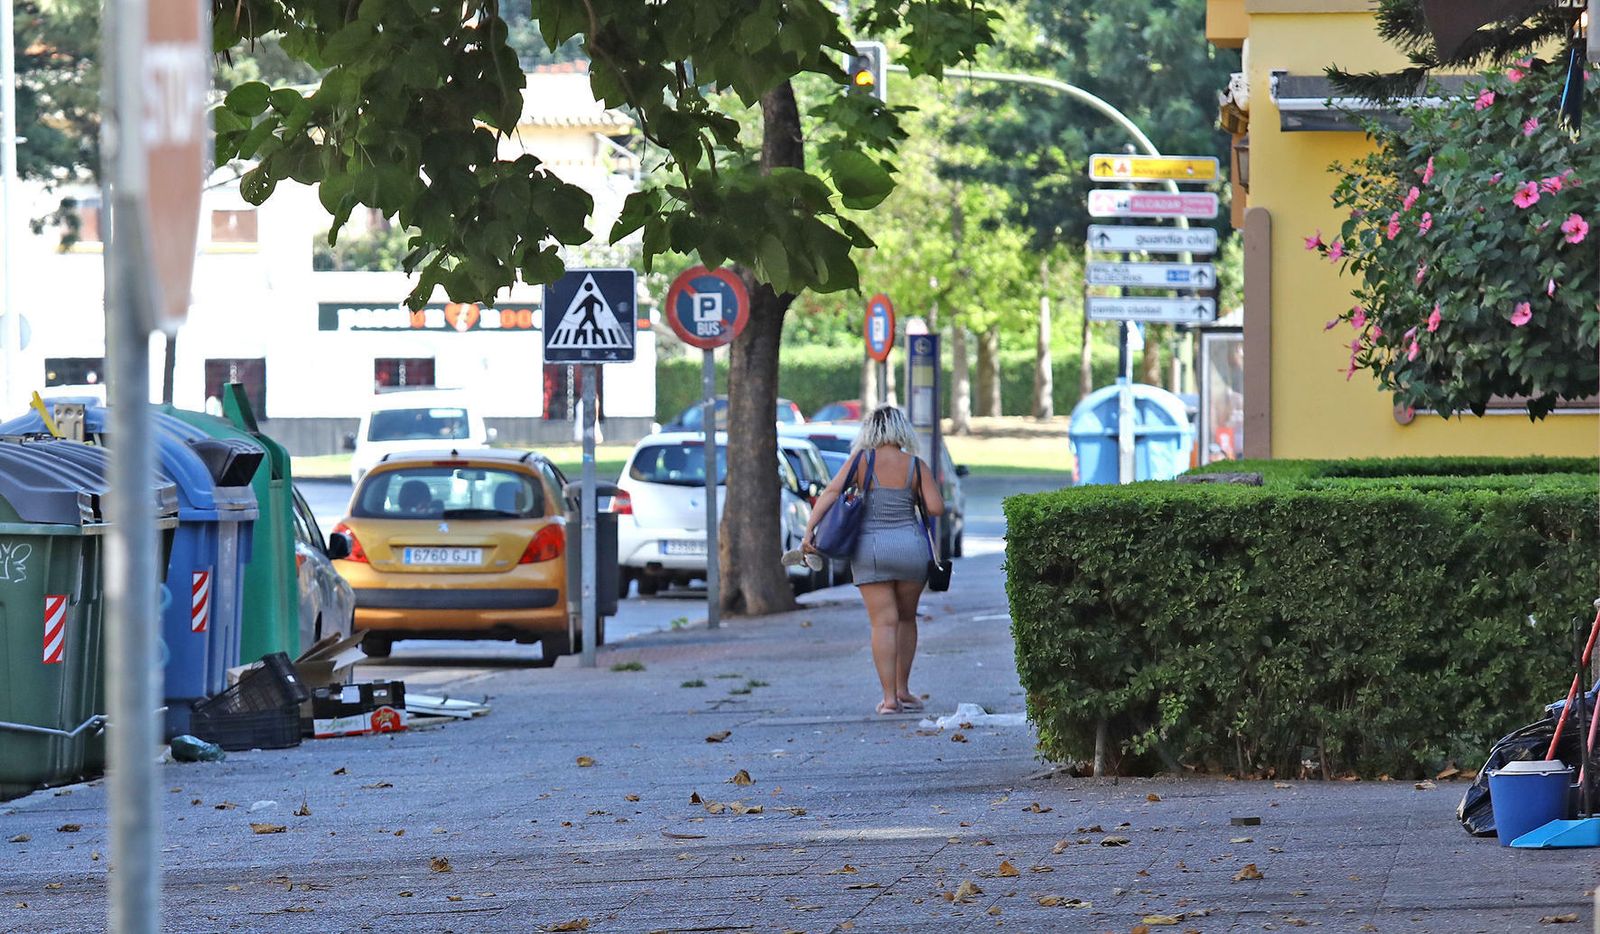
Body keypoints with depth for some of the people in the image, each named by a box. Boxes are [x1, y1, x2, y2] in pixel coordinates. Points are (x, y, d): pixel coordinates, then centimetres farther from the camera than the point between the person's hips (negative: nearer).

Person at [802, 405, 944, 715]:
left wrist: (810, 530, -14)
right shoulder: (916, 466, 0)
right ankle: (903, 690, 23)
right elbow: (936, 508, -5)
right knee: (906, 618, 19)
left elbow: (831, 493, -12)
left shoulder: (862, 460, -2)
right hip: (910, 547, 1)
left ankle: (889, 698, -7)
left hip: (870, 548, -1)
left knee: (884, 623, -1)